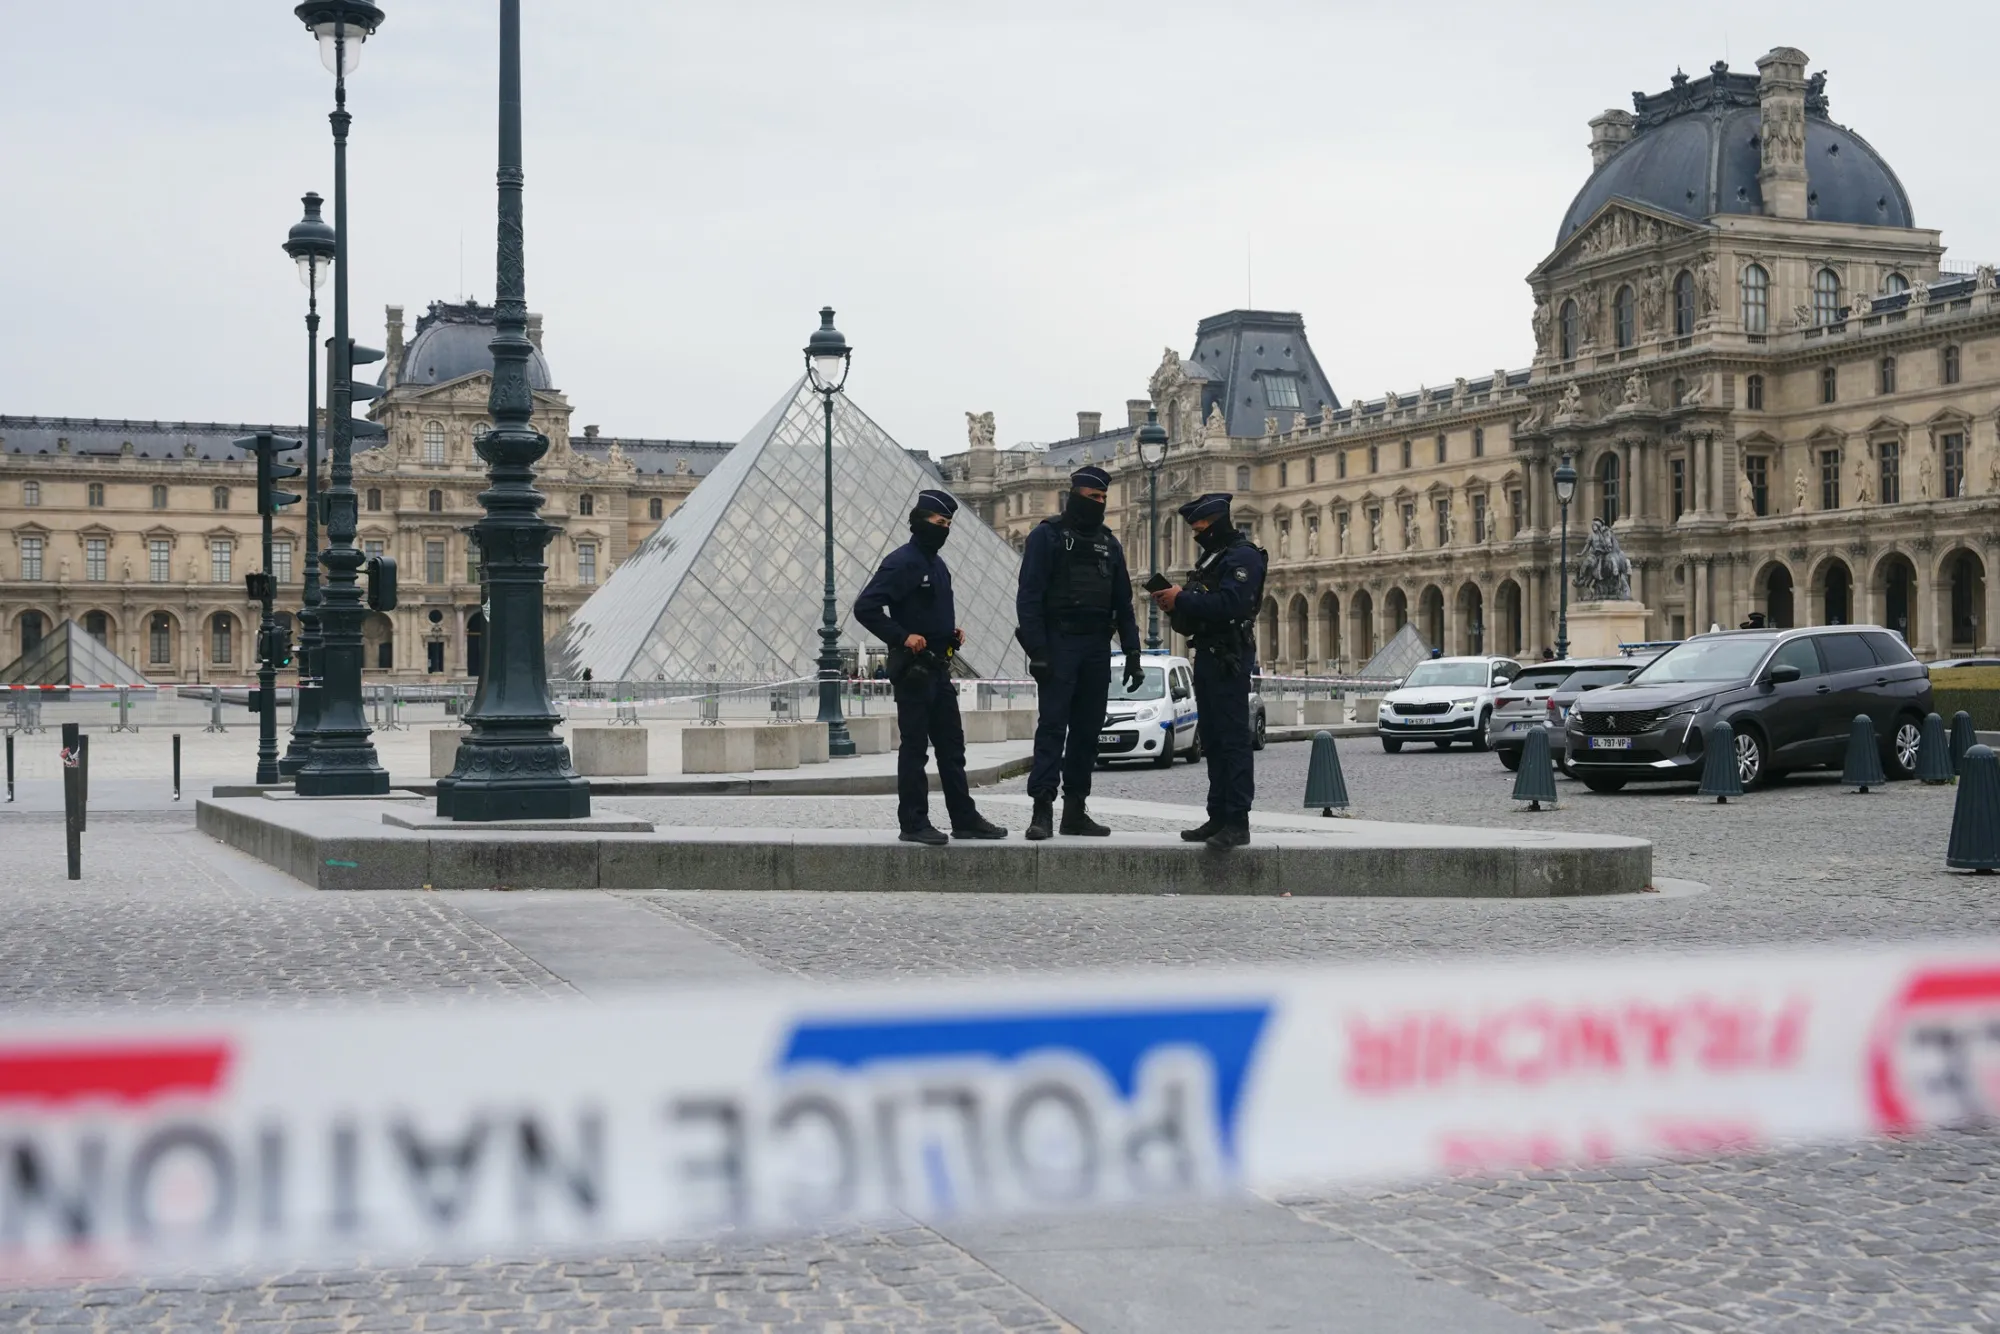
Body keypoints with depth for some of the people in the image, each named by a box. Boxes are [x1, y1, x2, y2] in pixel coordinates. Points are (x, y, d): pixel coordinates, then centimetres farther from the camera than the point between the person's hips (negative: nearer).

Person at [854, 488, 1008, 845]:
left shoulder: (937, 565, 16)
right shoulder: (902, 562, -12)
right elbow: (865, 607, -19)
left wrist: (953, 632, 12)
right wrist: (902, 636, -22)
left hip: (939, 668, 9)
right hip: (913, 668, -9)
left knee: (952, 746, 11)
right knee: (915, 746, -3)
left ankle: (965, 819, 16)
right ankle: (913, 823, 2)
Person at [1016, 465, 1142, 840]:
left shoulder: (1109, 545, 16)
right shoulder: (1047, 536, -1)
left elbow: (1123, 604, 17)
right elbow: (1029, 597, -8)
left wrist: (1132, 653, 9)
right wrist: (1037, 650, -16)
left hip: (1096, 650, 6)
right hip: (1059, 645, -6)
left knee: (1087, 731, 6)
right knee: (1052, 728, -9)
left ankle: (1075, 810, 11)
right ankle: (1042, 810, -10)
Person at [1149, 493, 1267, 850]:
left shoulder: (1243, 556, -10)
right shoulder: (1209, 558, 22)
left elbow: (1229, 603, -24)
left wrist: (1182, 600, -18)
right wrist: (1174, 603, 2)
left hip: (1230, 660, -10)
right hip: (1207, 656, 10)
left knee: (1233, 740, -11)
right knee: (1213, 740, 11)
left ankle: (1237, 822, -13)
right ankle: (1219, 817, 15)